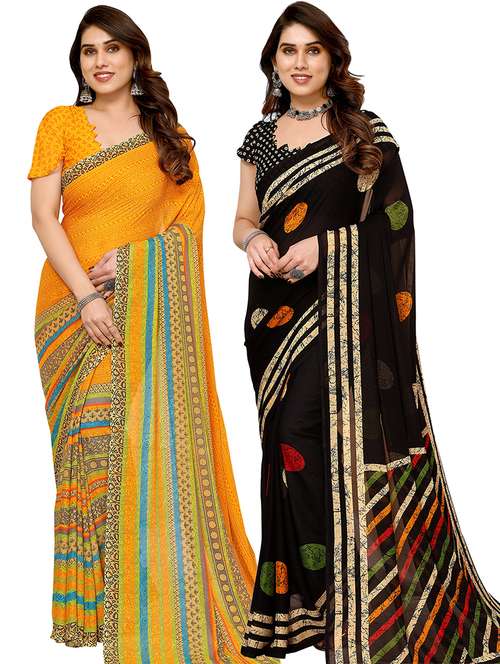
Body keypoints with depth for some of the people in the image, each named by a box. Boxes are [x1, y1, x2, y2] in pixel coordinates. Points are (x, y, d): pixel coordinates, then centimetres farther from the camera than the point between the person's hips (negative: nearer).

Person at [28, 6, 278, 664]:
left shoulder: (170, 135, 10)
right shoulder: (60, 123, 7)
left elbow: (189, 221, 5)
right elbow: (43, 216, -2)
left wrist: (133, 260, -12)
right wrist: (86, 295, -13)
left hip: (151, 308, 0)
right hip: (75, 305, 0)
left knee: (153, 444, -5)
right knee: (89, 446, 0)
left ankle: (159, 604, 6)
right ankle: (94, 595, 11)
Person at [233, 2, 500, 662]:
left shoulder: (367, 132, 0)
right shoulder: (261, 136, 12)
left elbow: (395, 223, -2)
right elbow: (244, 219, 16)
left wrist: (323, 243, -15)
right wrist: (253, 241, -7)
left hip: (346, 311, -4)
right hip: (278, 311, 4)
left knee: (353, 442, -8)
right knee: (292, 445, 7)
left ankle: (365, 606, 5)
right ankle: (304, 595, 21)